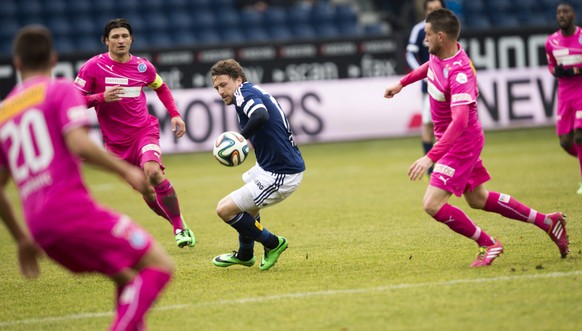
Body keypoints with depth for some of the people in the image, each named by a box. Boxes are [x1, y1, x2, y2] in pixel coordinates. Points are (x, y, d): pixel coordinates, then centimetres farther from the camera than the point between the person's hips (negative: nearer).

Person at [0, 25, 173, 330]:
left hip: (39, 225, 7)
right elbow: (78, 144, -14)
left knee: (127, 278, 21)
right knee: (159, 265, -4)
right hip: (73, 208, -7)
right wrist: (127, 171, -4)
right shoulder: (61, 90, 4)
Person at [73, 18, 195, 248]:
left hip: (144, 130, 0)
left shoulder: (143, 66, 0)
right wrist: (102, 97, -24)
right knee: (148, 194, 2)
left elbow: (161, 88, 21)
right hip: (116, 141, 0)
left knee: (153, 172, -27)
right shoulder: (93, 67, -8)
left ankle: (180, 227, -17)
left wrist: (175, 114, 10)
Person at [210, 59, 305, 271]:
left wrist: (241, 137, -26)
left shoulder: (244, 92, -15)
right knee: (247, 202, 33)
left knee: (225, 209, -7)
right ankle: (245, 255, 49)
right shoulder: (255, 92, 14)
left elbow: (261, 116, -36)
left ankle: (272, 244, 8)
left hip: (280, 175, -11)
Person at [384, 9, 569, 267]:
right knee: (478, 200, 20)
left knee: (432, 205, -14)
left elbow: (459, 122, -40)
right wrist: (402, 83, 34)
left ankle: (489, 245, 0)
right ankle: (547, 222, 29)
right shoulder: (438, 54, -4)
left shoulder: (459, 73, -31)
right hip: (458, 140, 9)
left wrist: (430, 157, -46)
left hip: (461, 142, -9)